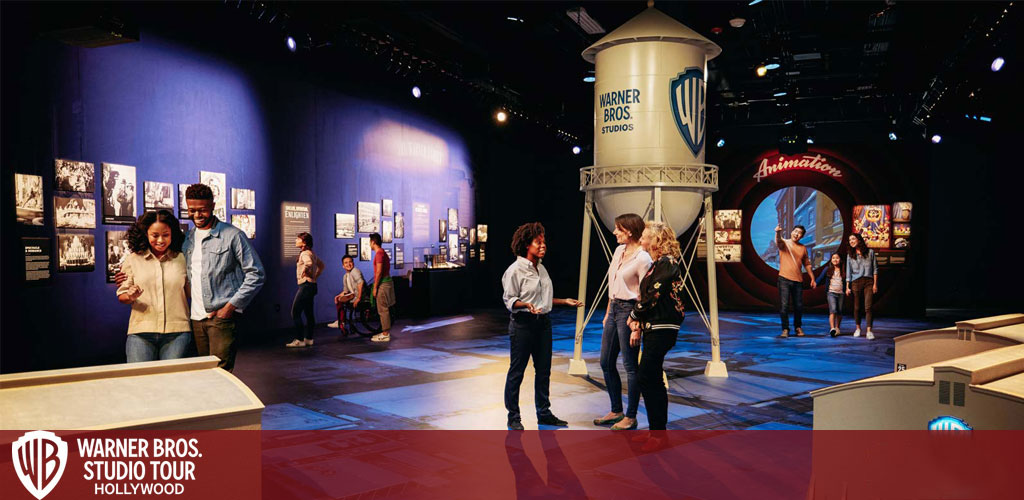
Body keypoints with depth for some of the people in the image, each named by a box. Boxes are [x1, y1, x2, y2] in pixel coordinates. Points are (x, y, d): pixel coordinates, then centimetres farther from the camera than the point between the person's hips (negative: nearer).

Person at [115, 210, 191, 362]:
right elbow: (121, 296, 10)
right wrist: (131, 297, -10)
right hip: (140, 332, 0)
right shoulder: (132, 259, 8)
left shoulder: (181, 259, 9)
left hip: (177, 332, 0)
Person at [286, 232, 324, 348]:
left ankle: (299, 340, -6)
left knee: (295, 313, -7)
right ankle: (308, 339, 17)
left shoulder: (305, 253, -14)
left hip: (305, 285, -10)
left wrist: (304, 272, -20)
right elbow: (321, 265, 27)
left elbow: (309, 263, -36)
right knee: (309, 313, 12)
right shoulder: (311, 253, 15)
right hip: (312, 285, 10)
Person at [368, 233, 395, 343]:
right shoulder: (382, 252, 17)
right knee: (384, 309, 14)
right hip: (386, 283, 10)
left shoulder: (379, 253, -14)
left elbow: (379, 272, -19)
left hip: (383, 284, -10)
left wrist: (375, 287, -16)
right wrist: (376, 285, 24)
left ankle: (385, 335, -3)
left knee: (383, 310, -6)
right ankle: (385, 332, 19)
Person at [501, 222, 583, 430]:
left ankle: (544, 413, 24)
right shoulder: (515, 270, -10)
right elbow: (509, 300, -11)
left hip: (543, 323, 8)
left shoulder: (541, 269, 14)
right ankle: (513, 417, 12)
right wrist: (526, 305, -27)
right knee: (516, 371, 1)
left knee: (544, 370, 12)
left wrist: (565, 301, 16)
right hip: (522, 324, -8)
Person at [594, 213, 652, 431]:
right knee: (606, 362, 14)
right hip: (614, 308, 9)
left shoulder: (642, 258, -15)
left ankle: (630, 417, 13)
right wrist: (608, 313, 18)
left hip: (629, 310, -9)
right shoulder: (619, 251, 10)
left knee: (630, 366, 1)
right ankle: (616, 411, 27)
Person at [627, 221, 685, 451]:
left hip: (662, 329, -10)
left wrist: (633, 317, -2)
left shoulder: (667, 263, -13)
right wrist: (638, 327, 10)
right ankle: (655, 429, 22)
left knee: (648, 377, -7)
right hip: (653, 328, 10)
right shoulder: (658, 264, 16)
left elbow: (652, 297, -17)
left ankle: (659, 433, 2)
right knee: (650, 378, 12)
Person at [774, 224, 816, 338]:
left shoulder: (803, 248, 12)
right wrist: (778, 233, -48)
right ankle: (785, 329, 1)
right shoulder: (784, 243, 0)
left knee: (799, 306, 7)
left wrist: (813, 279, 17)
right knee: (784, 305, -7)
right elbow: (778, 241, -25)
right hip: (784, 279, -3)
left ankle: (798, 327, 26)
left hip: (798, 281, 4)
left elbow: (807, 264, 19)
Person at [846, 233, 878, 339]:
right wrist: (847, 287, 5)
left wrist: (875, 284, 0)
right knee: (857, 307, 4)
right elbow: (848, 272, 10)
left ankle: (869, 331, -13)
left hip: (868, 282, -2)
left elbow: (875, 269, 7)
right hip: (856, 282, 2)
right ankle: (858, 328, 17)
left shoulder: (870, 252, 6)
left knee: (868, 307, -10)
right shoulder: (850, 255, 10)